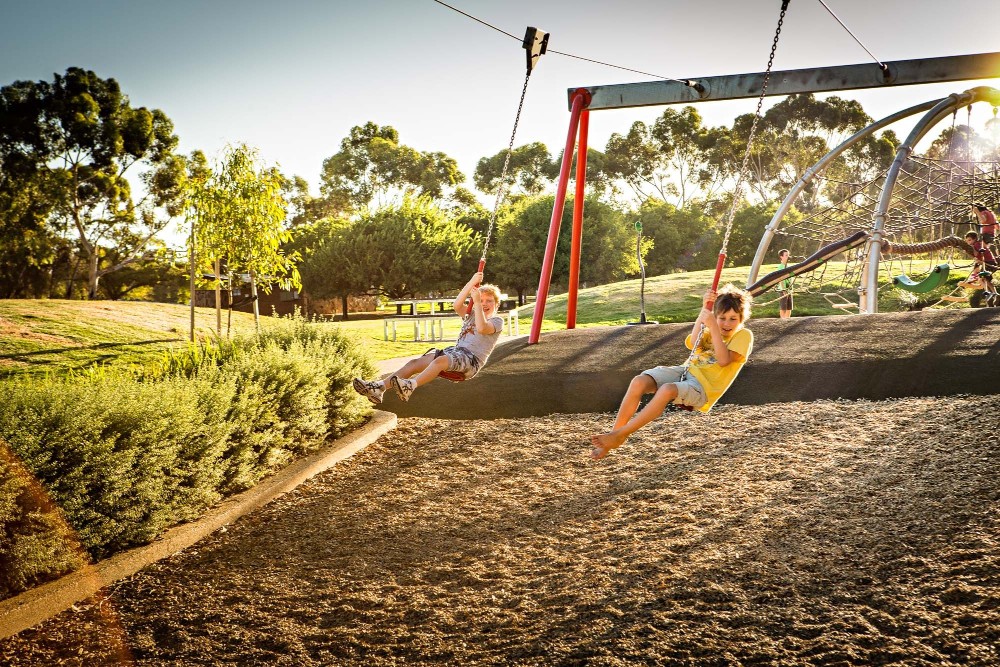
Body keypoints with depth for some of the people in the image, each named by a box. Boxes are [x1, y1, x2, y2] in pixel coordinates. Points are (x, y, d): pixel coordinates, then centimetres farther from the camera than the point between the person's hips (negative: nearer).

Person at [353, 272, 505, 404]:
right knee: (415, 362, -13)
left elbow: (482, 327, -18)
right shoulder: (471, 314, 24)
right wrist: (472, 282, -3)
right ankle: (379, 387, -25)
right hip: (455, 351, 7)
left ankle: (410, 386, -55)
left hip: (472, 359, -7)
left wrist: (477, 302, -15)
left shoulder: (497, 321, 6)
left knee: (440, 360, -38)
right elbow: (456, 305, 2)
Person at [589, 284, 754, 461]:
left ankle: (620, 436, -32)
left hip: (702, 387, -6)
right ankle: (613, 432, -17)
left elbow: (723, 360, -16)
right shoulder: (710, 331, 17)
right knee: (639, 381, -20)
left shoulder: (744, 335, 1)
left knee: (667, 389, -37)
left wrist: (713, 327, -22)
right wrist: (704, 311, -12)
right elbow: (694, 345, -6)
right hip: (685, 371, 6)